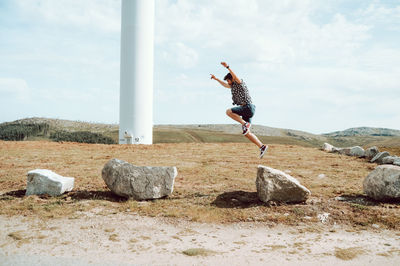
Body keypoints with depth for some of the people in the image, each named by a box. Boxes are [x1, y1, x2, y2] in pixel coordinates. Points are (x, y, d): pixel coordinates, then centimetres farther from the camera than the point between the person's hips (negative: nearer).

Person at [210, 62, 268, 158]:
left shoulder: (240, 83, -2)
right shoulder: (233, 86, 23)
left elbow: (235, 77, -25)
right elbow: (225, 85, 42)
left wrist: (227, 67, -31)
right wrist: (216, 79, 45)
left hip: (248, 107, -9)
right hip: (246, 110, 9)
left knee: (229, 111, -20)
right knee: (247, 133, 2)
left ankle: (245, 124, -20)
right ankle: (262, 146, 0)